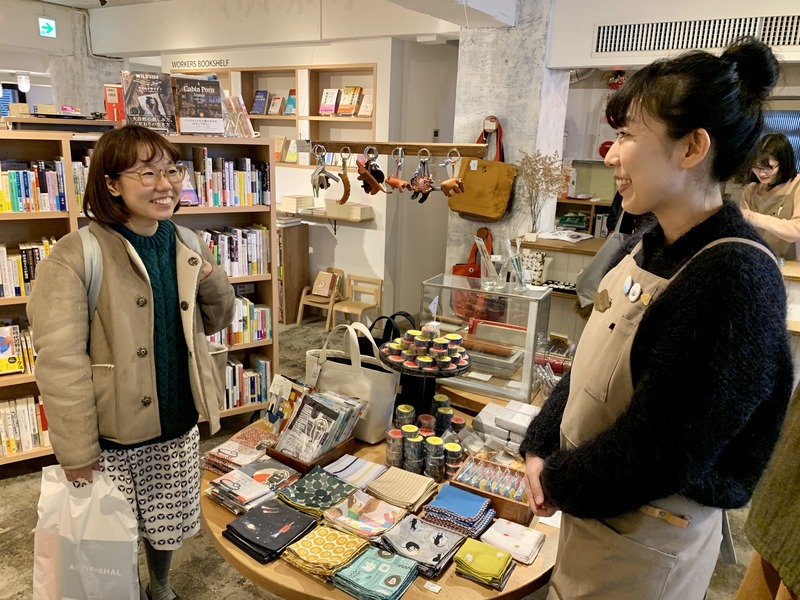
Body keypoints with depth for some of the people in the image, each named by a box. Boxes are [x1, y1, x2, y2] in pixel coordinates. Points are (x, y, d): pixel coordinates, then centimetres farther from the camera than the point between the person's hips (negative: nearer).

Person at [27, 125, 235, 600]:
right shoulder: (76, 255, -17)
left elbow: (216, 322, 11)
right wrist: (77, 453, -16)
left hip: (178, 424, 5)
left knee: (168, 525, 23)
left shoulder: (185, 246, 1)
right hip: (112, 436, -4)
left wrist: (213, 281, -9)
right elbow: (60, 362, -18)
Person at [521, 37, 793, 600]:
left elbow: (659, 452, -26)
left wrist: (557, 483, -12)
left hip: (645, 538, -7)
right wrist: (539, 450, -3)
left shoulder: (736, 278, -26)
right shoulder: (646, 248, 0)